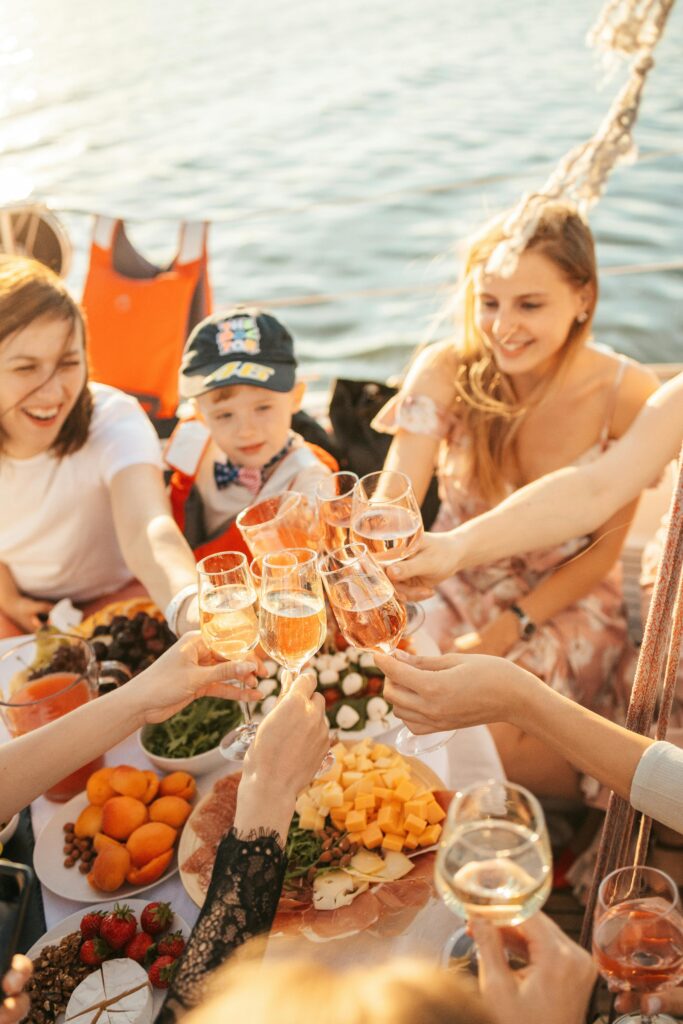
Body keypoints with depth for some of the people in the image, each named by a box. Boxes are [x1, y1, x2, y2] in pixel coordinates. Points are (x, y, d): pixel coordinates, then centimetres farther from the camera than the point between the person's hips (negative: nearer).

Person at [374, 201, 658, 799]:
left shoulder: (628, 395, -17)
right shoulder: (446, 374, -16)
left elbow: (603, 550, -8)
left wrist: (508, 629, -16)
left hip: (565, 604, -2)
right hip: (459, 593, 2)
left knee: (485, 732, -22)